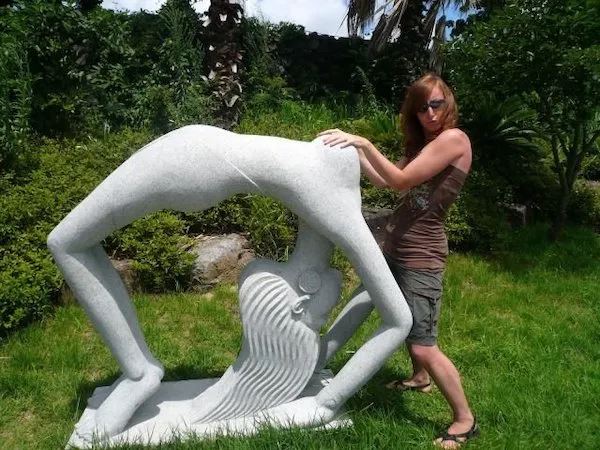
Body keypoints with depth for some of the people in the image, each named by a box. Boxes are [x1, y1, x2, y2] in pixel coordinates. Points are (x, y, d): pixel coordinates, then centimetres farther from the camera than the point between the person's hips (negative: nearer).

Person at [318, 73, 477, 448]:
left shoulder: (453, 138, -12)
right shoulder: (425, 143, 15)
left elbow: (401, 181, -19)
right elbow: (386, 181, 9)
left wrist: (364, 143, -19)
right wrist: (354, 150, 1)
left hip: (420, 256, -9)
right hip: (395, 247, 9)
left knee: (423, 345, -4)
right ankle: (420, 378, 48)